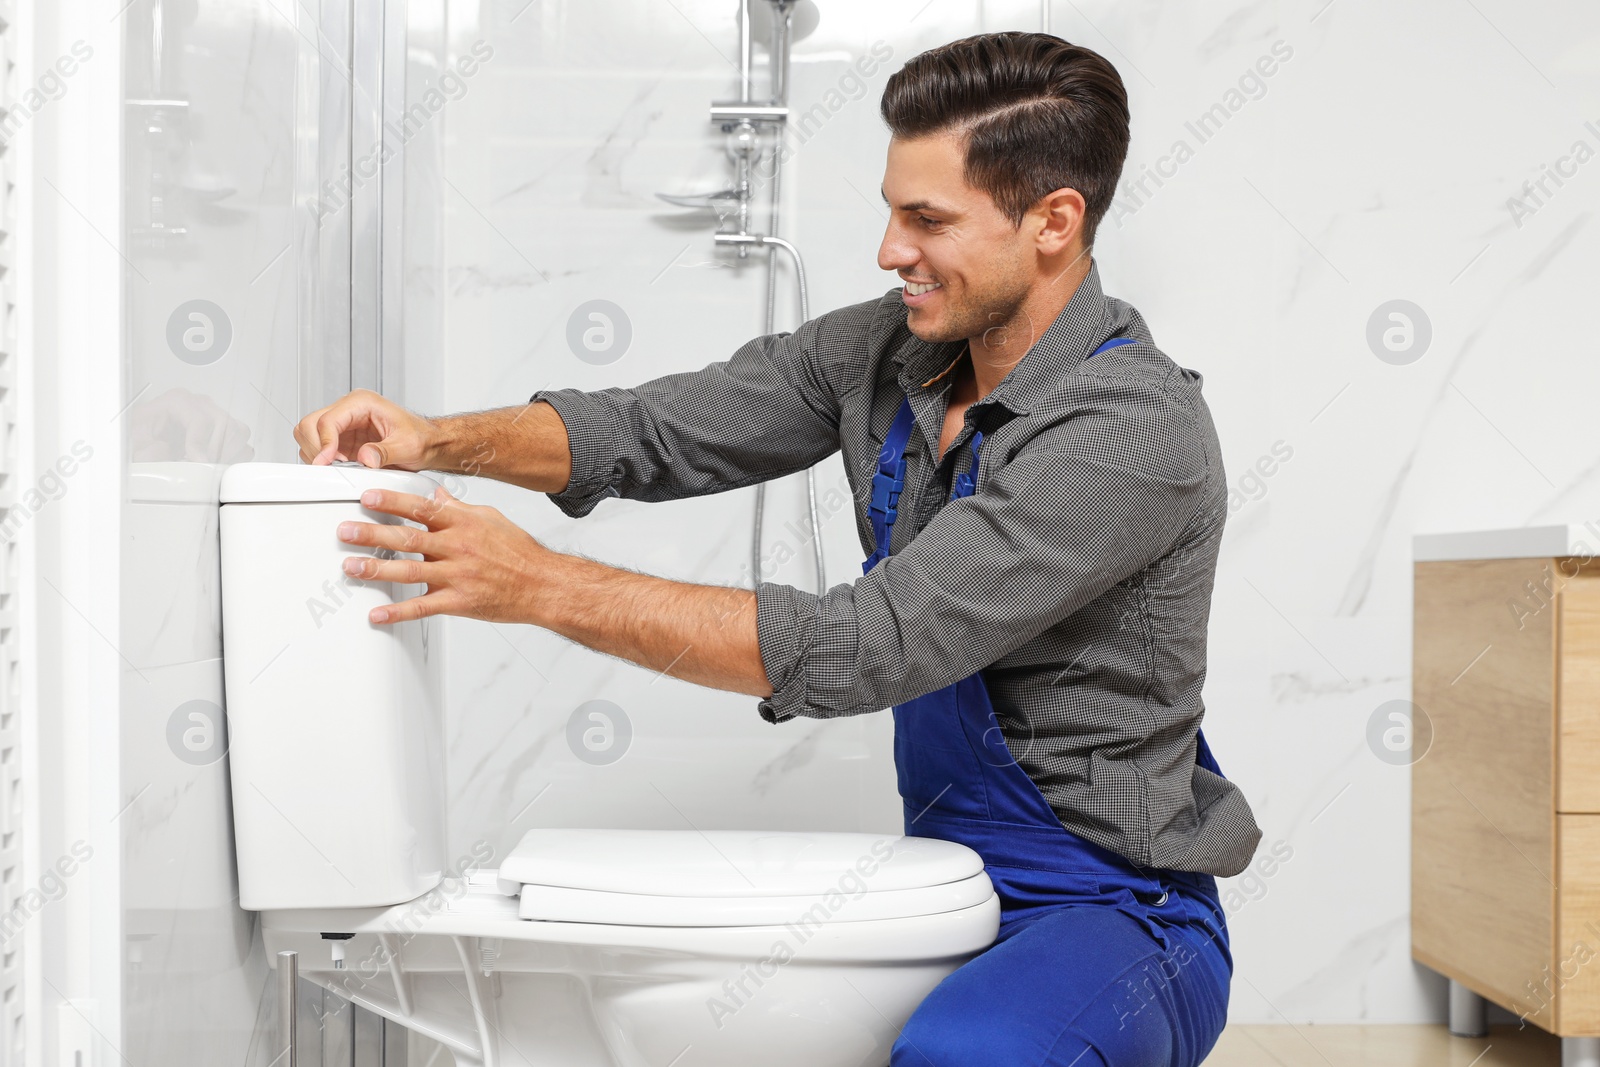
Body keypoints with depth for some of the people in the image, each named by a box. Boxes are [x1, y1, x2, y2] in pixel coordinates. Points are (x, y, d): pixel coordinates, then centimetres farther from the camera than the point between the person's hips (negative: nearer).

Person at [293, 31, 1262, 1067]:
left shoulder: (1136, 432, -25)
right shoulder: (891, 346, 1)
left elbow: (858, 650, -29)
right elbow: (656, 430, 5)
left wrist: (541, 585, -27)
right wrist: (440, 439, -12)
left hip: (1115, 915, -6)